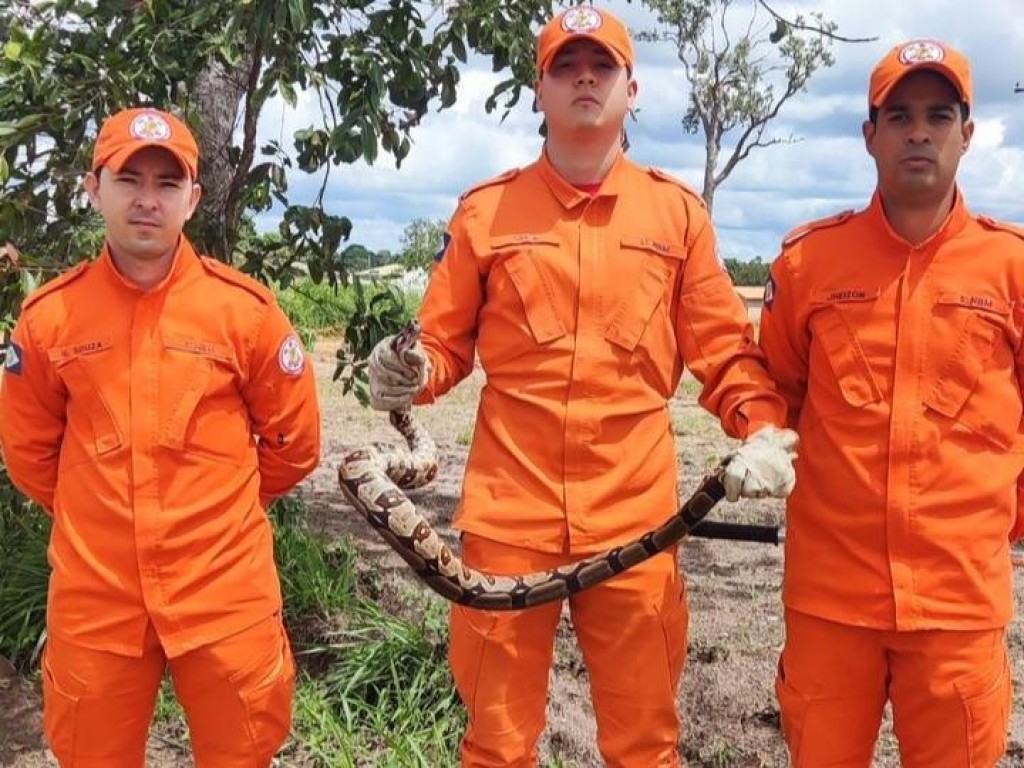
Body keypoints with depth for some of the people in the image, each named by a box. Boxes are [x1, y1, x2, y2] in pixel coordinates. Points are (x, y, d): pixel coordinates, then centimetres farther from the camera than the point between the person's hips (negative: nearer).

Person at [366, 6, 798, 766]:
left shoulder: (676, 211, 6)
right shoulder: (486, 210, 5)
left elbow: (722, 346, 7)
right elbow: (446, 341, 9)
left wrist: (763, 429, -9)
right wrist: (412, 372, -12)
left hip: (635, 515, 1)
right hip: (509, 513, 0)